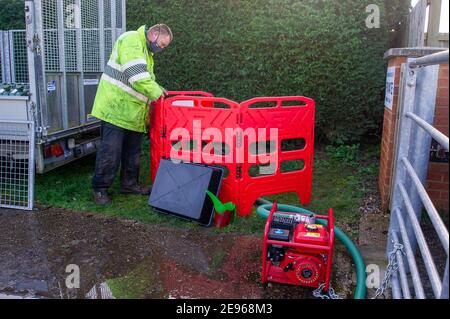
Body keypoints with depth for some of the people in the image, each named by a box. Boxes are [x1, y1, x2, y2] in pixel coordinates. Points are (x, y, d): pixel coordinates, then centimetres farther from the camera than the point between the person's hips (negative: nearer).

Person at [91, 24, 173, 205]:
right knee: (110, 151, -4)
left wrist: (158, 89, 4)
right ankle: (100, 188, 8)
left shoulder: (146, 50, 20)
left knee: (133, 151, 15)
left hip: (133, 112, 10)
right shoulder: (131, 40, -13)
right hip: (116, 107, -10)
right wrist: (156, 93, -16)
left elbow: (148, 77, 22)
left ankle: (129, 183, 29)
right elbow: (137, 75, -23)